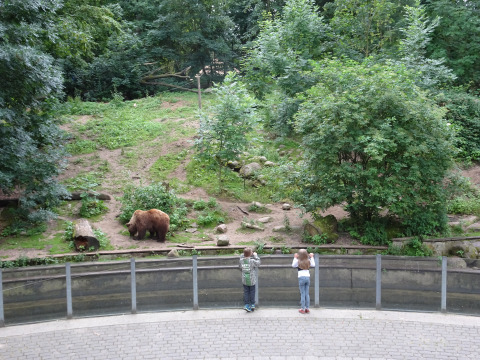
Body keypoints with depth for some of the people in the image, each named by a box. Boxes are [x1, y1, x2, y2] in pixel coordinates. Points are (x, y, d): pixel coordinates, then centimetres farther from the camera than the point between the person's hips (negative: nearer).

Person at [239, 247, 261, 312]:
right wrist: (255, 256, 7)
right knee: (252, 291, 13)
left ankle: (247, 305, 6)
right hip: (252, 280, -3)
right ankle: (252, 305, 22)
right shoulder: (252, 261, -21)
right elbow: (258, 263, -2)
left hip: (244, 280, 3)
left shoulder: (241, 260, -9)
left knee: (246, 292, 9)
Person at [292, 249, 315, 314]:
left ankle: (303, 309, 1)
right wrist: (312, 257, 29)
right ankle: (307, 308, 11)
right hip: (308, 277, 3)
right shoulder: (308, 261, 2)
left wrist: (295, 258, 17)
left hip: (301, 278, -3)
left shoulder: (298, 261, -5)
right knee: (307, 294, 9)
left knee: (302, 294, 0)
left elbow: (293, 265, 12)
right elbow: (313, 264, 20)